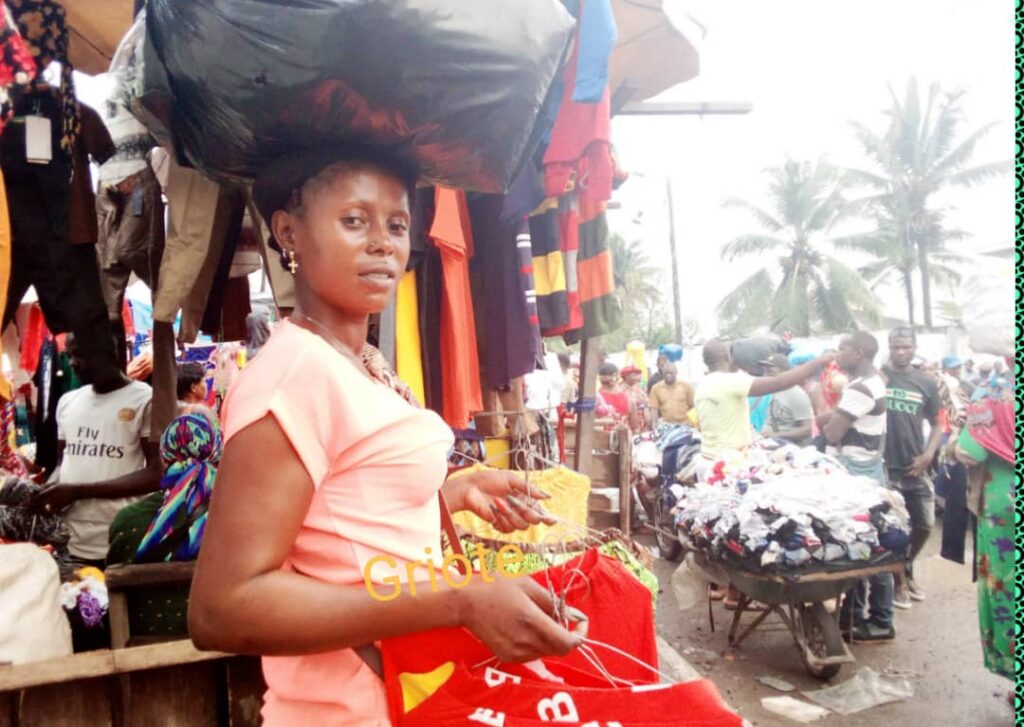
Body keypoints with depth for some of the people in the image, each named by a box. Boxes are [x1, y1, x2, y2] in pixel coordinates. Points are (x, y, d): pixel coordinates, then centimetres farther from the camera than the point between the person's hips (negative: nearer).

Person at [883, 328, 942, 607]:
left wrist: (928, 455, -3)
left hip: (915, 467, 4)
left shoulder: (927, 383, 6)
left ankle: (907, 569, 36)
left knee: (924, 524, 11)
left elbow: (936, 423, 12)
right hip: (884, 467, -3)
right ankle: (898, 579, 22)